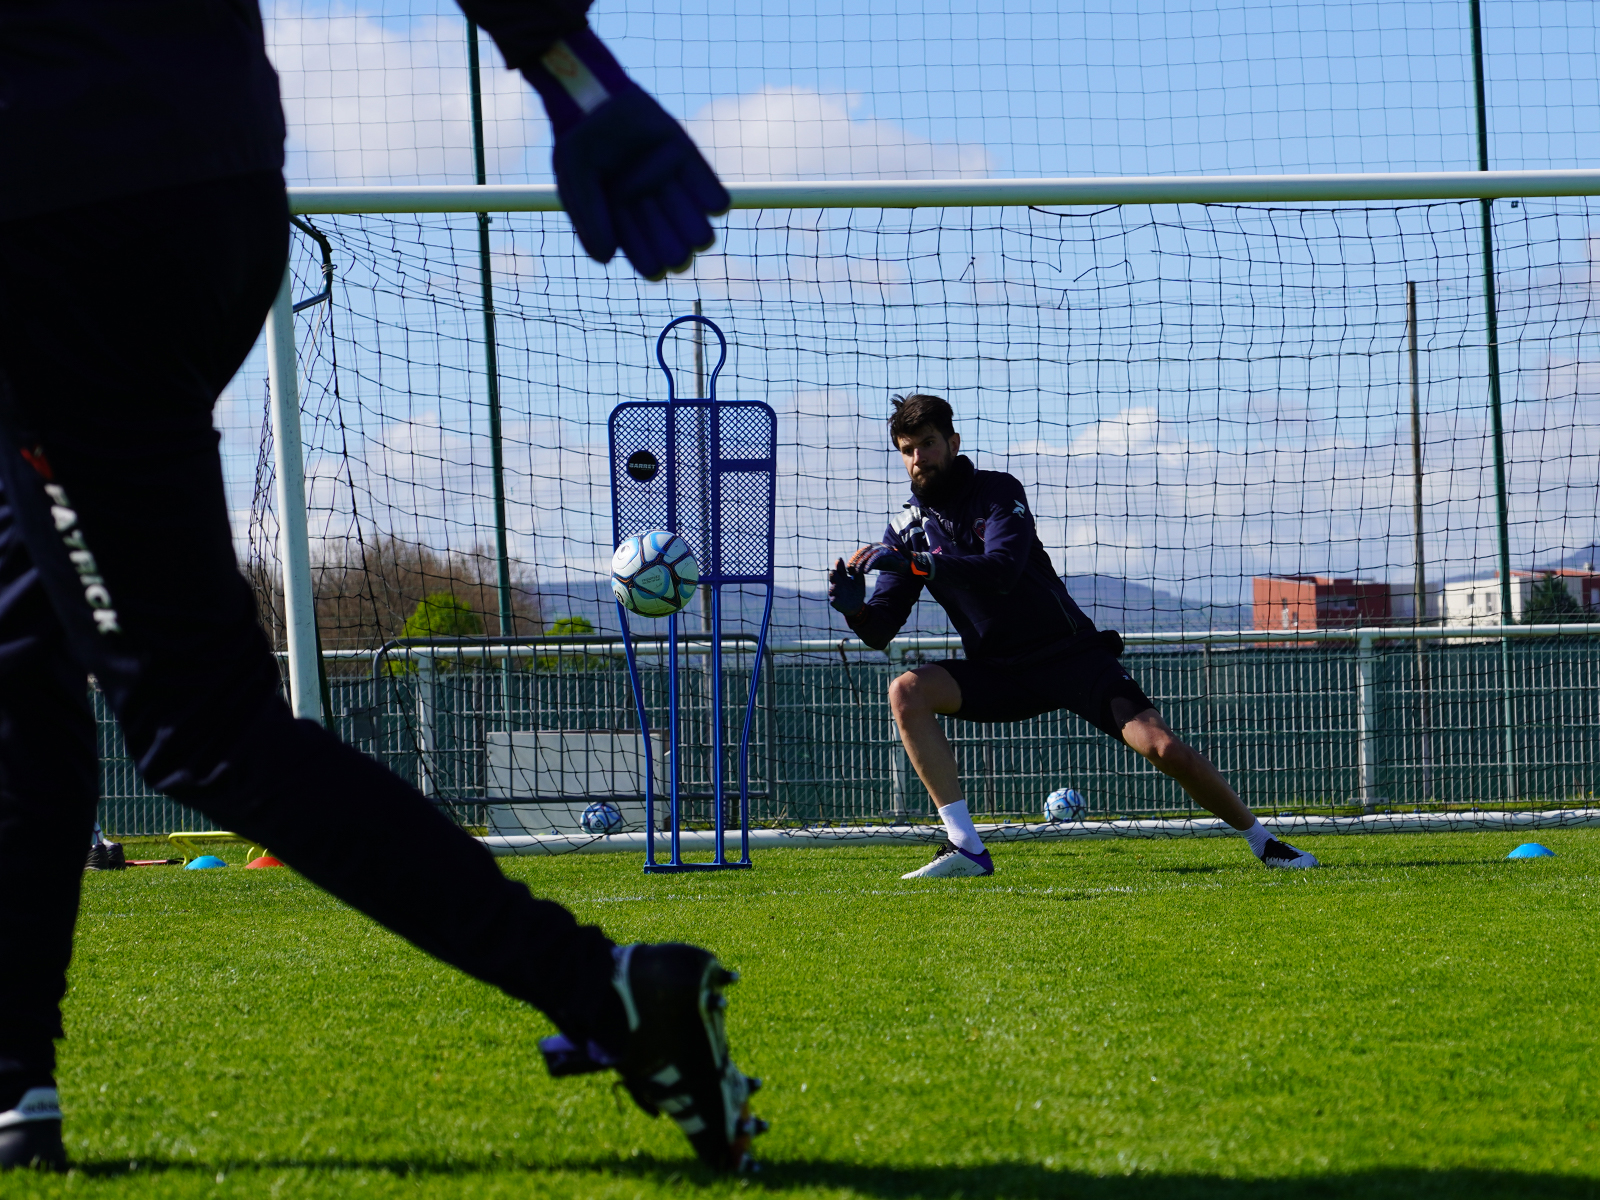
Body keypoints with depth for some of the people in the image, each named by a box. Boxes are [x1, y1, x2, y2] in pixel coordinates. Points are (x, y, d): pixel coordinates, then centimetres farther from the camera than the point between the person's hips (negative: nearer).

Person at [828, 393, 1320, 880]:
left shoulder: (997, 491, -8)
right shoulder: (906, 528, 4)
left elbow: (1002, 569, -27)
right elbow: (880, 631, -1)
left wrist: (912, 563, -35)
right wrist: (853, 607, -24)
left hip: (1071, 655, -4)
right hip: (999, 672, 4)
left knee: (1163, 747, -18)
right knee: (906, 690, -23)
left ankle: (1262, 842, 4)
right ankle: (965, 848, -24)